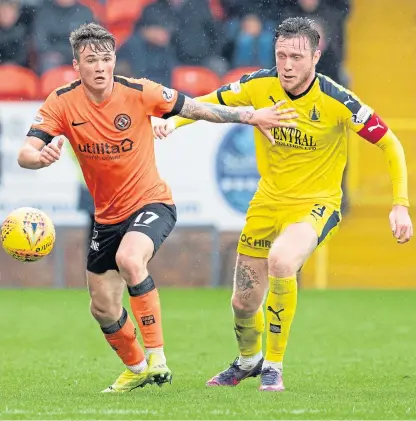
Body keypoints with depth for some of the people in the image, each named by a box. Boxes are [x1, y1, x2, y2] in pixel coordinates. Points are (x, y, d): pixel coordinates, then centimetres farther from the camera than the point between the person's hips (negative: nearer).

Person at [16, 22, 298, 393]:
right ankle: (136, 369, 40)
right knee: (103, 309, 11)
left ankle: (156, 357, -27)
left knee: (129, 258, -36)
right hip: (107, 216, 4)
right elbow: (25, 154, -19)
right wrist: (43, 157, -43)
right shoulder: (62, 103, -11)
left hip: (151, 203, -4)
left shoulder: (138, 92, -15)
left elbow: (197, 109, -3)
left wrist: (252, 117, -2)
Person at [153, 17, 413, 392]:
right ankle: (249, 360, 44)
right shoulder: (260, 85, -10)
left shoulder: (335, 101, -21)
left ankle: (274, 365, -15)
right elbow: (210, 103, 7)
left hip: (316, 203, -4)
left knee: (281, 260, -35)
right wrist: (174, 120, -12)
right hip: (268, 201, 4)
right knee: (243, 303, 7)